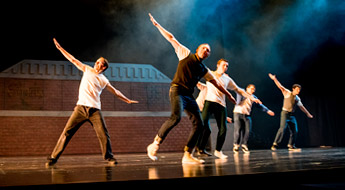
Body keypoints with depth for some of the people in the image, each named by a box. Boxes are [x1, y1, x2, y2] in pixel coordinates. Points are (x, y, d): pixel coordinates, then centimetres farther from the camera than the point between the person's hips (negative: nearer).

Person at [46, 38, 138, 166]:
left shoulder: (103, 80, 12)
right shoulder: (87, 69, 13)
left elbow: (115, 91, 21)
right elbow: (73, 60, 13)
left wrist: (127, 100, 23)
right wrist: (60, 48, 13)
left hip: (95, 110, 0)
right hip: (81, 108, 0)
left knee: (104, 135, -6)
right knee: (67, 132, -7)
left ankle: (108, 157, 14)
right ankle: (53, 158, 0)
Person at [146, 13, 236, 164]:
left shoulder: (204, 70, 21)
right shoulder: (186, 53, 11)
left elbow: (217, 84, 25)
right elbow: (171, 38, 11)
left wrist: (228, 95, 24)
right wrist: (157, 25, 11)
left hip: (189, 96, 6)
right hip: (177, 91, -6)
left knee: (199, 124, -4)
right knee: (176, 117, -30)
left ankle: (187, 156, 2)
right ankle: (154, 145, -20)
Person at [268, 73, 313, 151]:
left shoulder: (297, 98, 15)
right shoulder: (287, 93, -1)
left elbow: (301, 107, 28)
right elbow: (280, 86, -12)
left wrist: (308, 113, 33)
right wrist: (274, 79, -23)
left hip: (292, 115, 7)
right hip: (285, 113, -7)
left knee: (294, 131, 6)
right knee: (282, 128, -20)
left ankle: (291, 146, 19)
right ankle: (275, 145, -18)